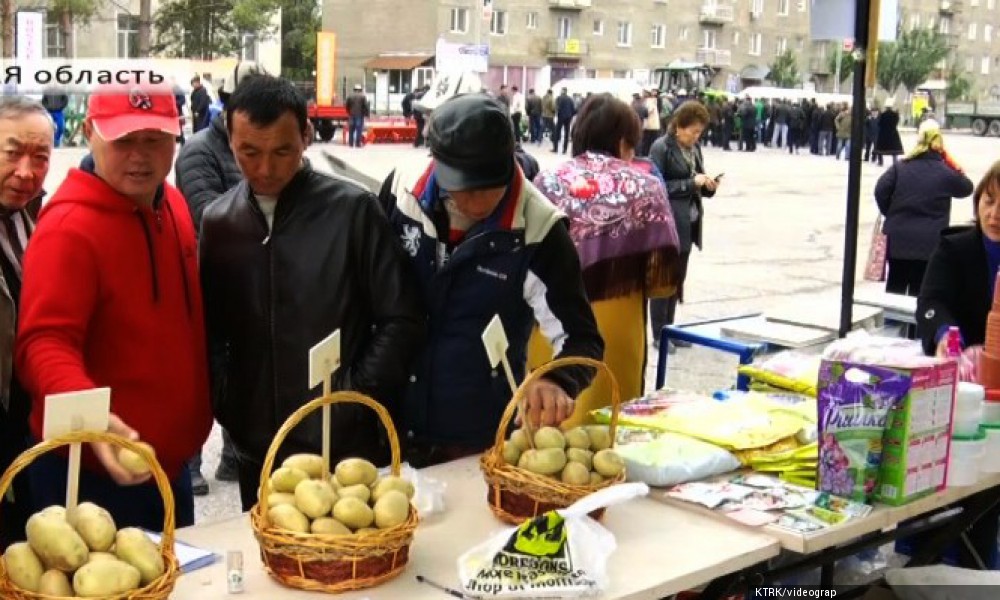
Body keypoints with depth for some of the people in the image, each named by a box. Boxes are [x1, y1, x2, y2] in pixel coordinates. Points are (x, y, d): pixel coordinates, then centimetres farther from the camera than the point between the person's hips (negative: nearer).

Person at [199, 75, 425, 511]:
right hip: (257, 450, 3)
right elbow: (210, 329, 11)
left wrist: (356, 400, -10)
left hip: (347, 445, -3)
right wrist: (226, 406, -1)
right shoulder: (217, 221, 4)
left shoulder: (352, 210, -7)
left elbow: (401, 321, -5)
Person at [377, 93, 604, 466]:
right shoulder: (402, 192, -8)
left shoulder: (536, 230, -17)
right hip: (393, 427, 3)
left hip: (484, 443, -2)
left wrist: (558, 384, -35)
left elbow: (581, 337, -14)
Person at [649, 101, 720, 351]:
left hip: (687, 224, 7)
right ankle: (659, 335, 8)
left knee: (678, 279, 13)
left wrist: (708, 186, -3)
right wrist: (691, 182, -19)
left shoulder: (694, 149, 10)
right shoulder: (661, 148, -12)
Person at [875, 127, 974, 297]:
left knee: (894, 288, 13)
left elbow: (881, 190, -3)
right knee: (919, 292, 3)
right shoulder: (946, 173, -2)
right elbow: (967, 188, 14)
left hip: (898, 238, 3)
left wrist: (890, 214, 10)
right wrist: (955, 168, 14)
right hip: (928, 242, -3)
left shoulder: (900, 166, 3)